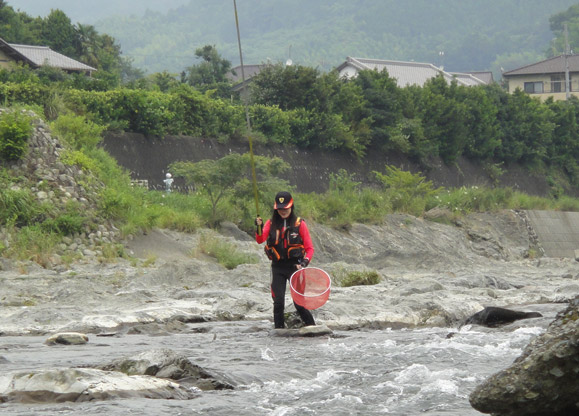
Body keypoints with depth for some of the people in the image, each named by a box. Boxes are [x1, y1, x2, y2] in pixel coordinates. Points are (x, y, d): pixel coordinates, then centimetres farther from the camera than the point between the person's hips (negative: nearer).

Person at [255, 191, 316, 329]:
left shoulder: (299, 224, -1)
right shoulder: (271, 223, 5)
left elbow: (309, 248, 1)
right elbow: (260, 240, -10)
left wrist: (305, 262, -16)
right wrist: (259, 228, -29)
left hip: (294, 266, -2)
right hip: (277, 267, 2)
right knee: (278, 302, -2)